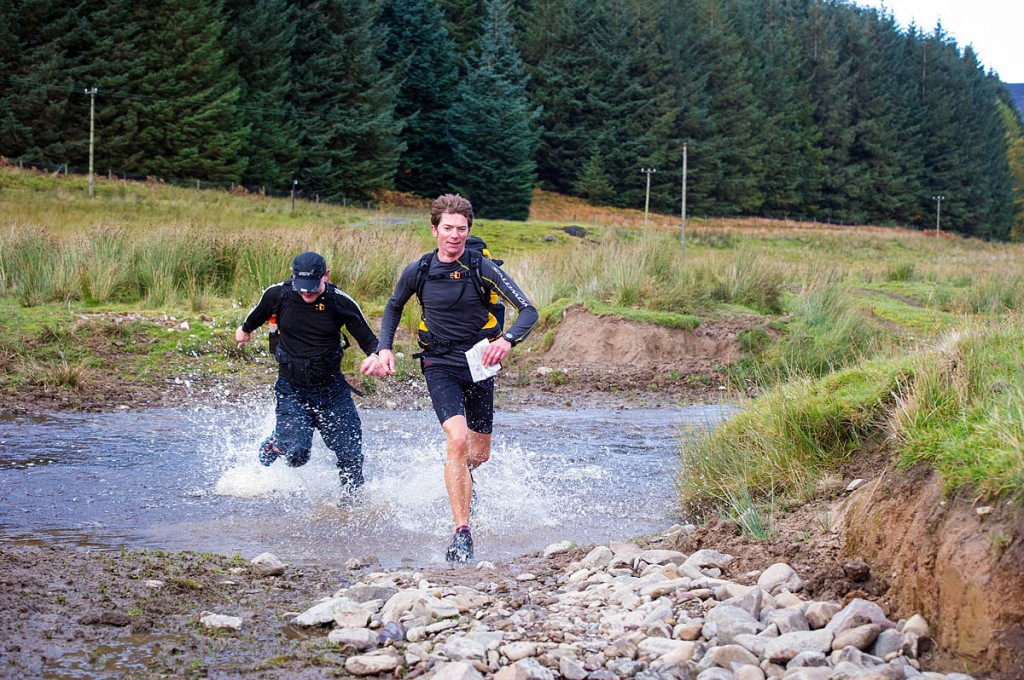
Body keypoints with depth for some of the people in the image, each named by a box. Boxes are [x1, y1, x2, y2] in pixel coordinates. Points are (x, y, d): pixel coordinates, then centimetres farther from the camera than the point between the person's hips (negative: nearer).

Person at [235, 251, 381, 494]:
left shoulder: (341, 302, -12)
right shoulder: (278, 295, -10)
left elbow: (368, 339, -5)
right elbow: (259, 313, 14)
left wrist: (374, 355, -28)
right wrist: (245, 329, 34)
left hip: (332, 389, 1)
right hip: (291, 389, -1)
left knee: (351, 455, -1)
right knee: (296, 454, -17)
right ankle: (276, 443, 19)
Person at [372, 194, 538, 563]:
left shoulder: (483, 268, -11)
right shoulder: (417, 272, -6)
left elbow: (528, 310, -15)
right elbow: (393, 307, 15)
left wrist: (507, 340, -33)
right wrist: (385, 348, 3)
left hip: (479, 365, 1)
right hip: (440, 366, -1)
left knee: (480, 453, 12)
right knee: (458, 439, -24)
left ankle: (460, 475, 52)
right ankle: (462, 534, -24)